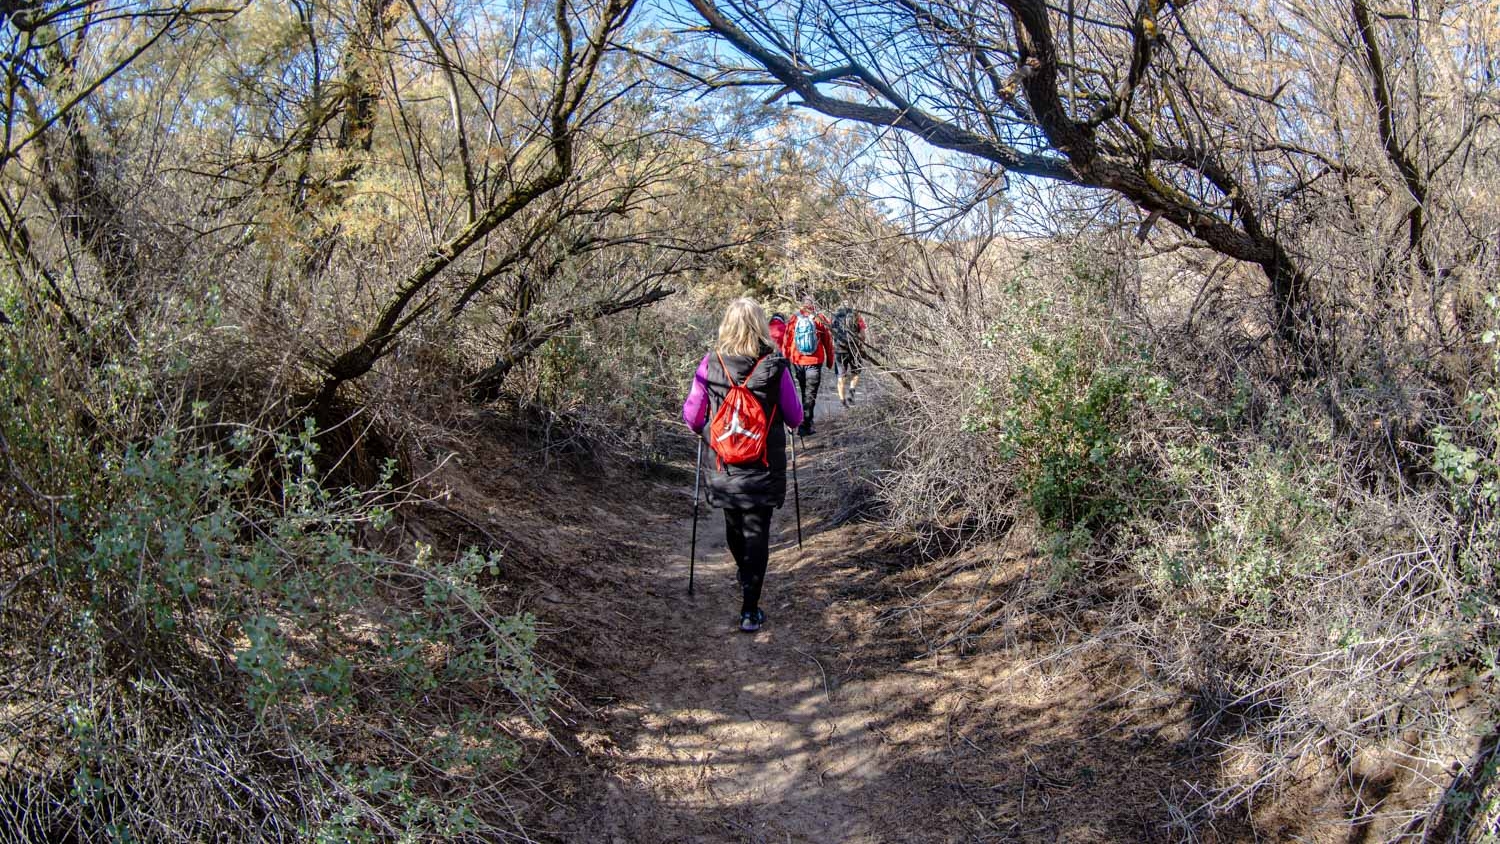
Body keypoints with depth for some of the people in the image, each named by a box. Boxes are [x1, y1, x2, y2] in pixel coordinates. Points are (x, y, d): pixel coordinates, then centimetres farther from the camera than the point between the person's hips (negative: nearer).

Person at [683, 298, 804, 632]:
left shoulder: (710, 364, -9)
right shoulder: (775, 366, -13)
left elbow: (691, 415, -3)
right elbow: (795, 418, -4)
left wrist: (706, 433, 19)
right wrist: (777, 419, 20)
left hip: (724, 467, 2)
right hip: (764, 470, -2)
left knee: (734, 528, 23)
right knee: (757, 535, 6)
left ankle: (745, 578, 48)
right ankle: (750, 611, 3)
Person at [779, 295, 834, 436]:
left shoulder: (794, 319, -4)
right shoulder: (820, 319, -7)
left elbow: (786, 340, 2)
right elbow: (828, 341, 0)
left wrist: (785, 358, 13)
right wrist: (830, 360, 11)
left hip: (797, 361, 2)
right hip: (814, 362, -2)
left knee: (802, 392, 18)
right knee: (810, 394, 1)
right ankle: (805, 426, -6)